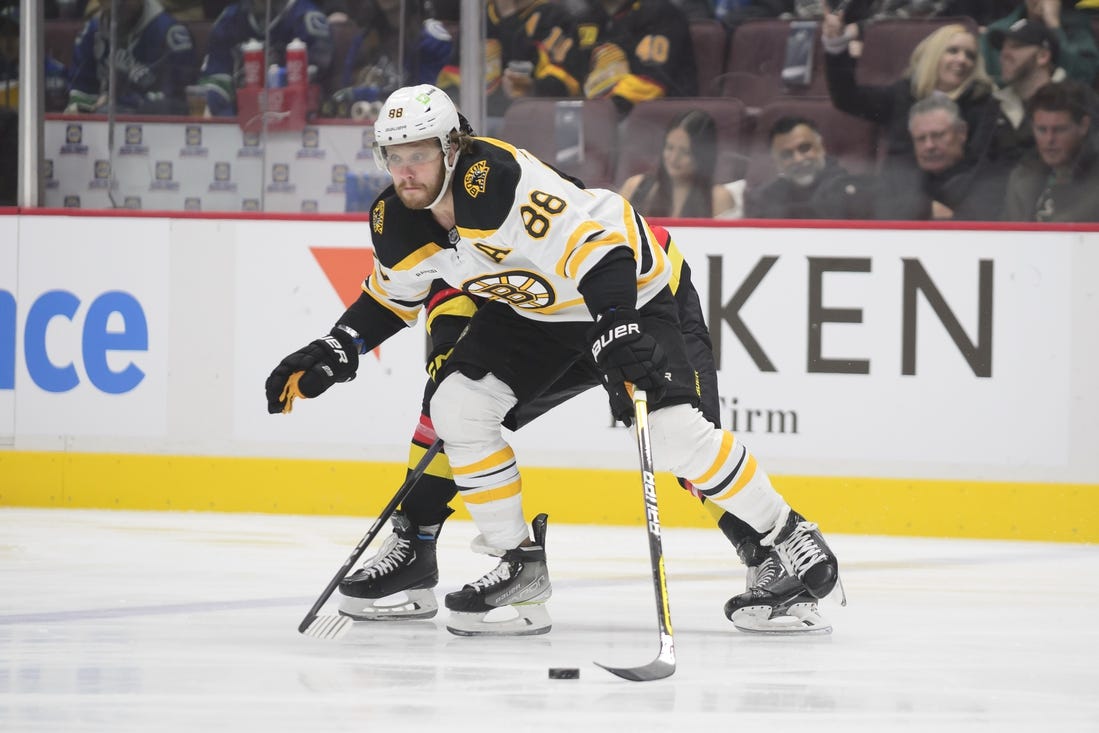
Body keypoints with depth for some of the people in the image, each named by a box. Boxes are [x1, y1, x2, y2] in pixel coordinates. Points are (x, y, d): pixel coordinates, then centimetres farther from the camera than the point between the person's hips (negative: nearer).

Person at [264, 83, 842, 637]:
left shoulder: (501, 179, -36)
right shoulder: (396, 223, -11)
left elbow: (597, 246, -40)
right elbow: (392, 296, 10)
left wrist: (618, 338, -49)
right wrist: (333, 353, -1)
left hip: (627, 282, -7)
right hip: (529, 306, 7)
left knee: (674, 434, -20)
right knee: (456, 409, -8)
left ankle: (783, 535, 0)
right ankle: (519, 563, 5)